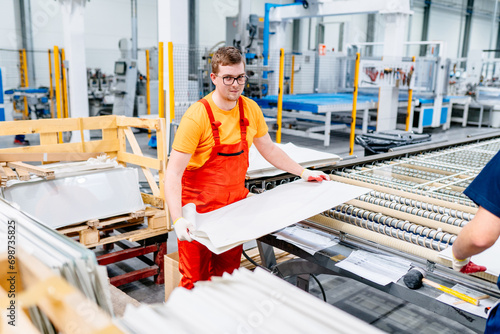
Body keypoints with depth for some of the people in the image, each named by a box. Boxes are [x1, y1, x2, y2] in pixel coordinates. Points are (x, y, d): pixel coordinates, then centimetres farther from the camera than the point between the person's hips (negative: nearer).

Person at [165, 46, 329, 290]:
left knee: (228, 276, 15)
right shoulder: (197, 116, -18)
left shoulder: (251, 110, 0)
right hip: (200, 210, -5)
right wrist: (178, 219, -32)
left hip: (235, 206, 5)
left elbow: (269, 149, 16)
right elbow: (173, 173, -21)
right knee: (195, 282, 3)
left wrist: (303, 173, 16)